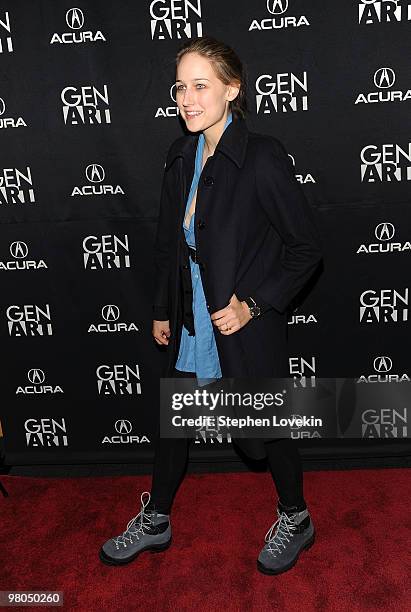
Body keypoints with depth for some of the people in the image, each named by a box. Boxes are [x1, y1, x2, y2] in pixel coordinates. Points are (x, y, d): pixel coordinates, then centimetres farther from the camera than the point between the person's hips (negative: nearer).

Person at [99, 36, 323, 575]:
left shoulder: (262, 156, -18)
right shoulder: (181, 158, 3)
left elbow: (306, 246, -14)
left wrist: (253, 304, -19)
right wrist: (163, 310, 15)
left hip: (248, 328, -6)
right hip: (191, 326, 6)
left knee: (266, 428, 13)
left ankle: (296, 520, 43)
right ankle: (155, 521, 43)